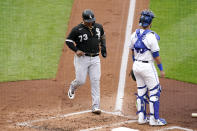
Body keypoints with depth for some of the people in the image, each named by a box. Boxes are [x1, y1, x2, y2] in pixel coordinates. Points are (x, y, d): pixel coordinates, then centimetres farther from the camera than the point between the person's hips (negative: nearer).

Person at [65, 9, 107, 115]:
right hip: (82, 58, -3)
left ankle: (95, 106, -2)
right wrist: (76, 50, -16)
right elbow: (68, 40, -3)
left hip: (95, 58, 3)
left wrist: (103, 47, 10)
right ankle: (72, 87, 36)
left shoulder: (98, 27, 5)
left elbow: (102, 36, 25)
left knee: (95, 82, -4)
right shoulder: (77, 29, -10)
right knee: (81, 81, -3)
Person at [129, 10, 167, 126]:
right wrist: (161, 69, -6)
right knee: (154, 92, 4)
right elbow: (156, 55, -15)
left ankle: (142, 117, 20)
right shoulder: (151, 36, -19)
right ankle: (154, 119, 7)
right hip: (147, 66, -7)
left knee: (141, 91, 16)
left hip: (136, 66, 7)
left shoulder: (134, 35, 1)